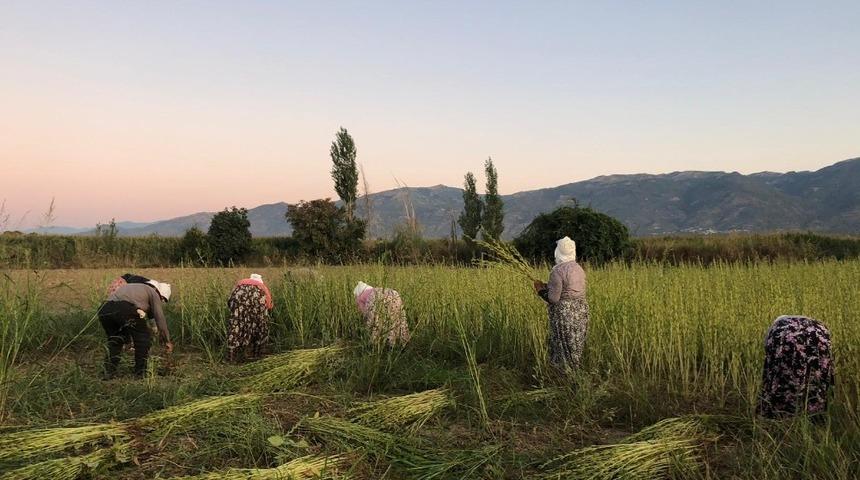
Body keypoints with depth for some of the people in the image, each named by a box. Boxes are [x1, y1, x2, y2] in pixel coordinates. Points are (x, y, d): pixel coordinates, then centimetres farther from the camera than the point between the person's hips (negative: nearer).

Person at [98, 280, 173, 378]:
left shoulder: (132, 287, 41)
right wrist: (167, 341, 29)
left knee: (114, 340, 30)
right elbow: (160, 318, 20)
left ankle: (109, 372, 22)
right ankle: (140, 373, 15)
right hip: (125, 310, -7)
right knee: (143, 338, 14)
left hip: (104, 310, 7)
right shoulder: (153, 293, 21)